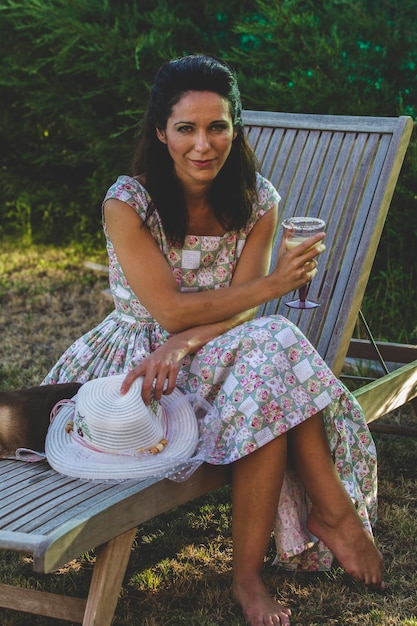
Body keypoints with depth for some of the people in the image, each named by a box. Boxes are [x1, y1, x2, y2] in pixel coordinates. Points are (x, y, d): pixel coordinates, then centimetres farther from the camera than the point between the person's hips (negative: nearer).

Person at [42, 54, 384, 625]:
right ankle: (334, 511, -15)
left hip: (222, 347, 4)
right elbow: (172, 311, -18)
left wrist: (181, 345, -29)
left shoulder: (256, 200, -4)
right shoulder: (128, 203, -15)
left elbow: (242, 310, -10)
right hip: (140, 353, -4)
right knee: (276, 359, -29)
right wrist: (273, 283, -21)